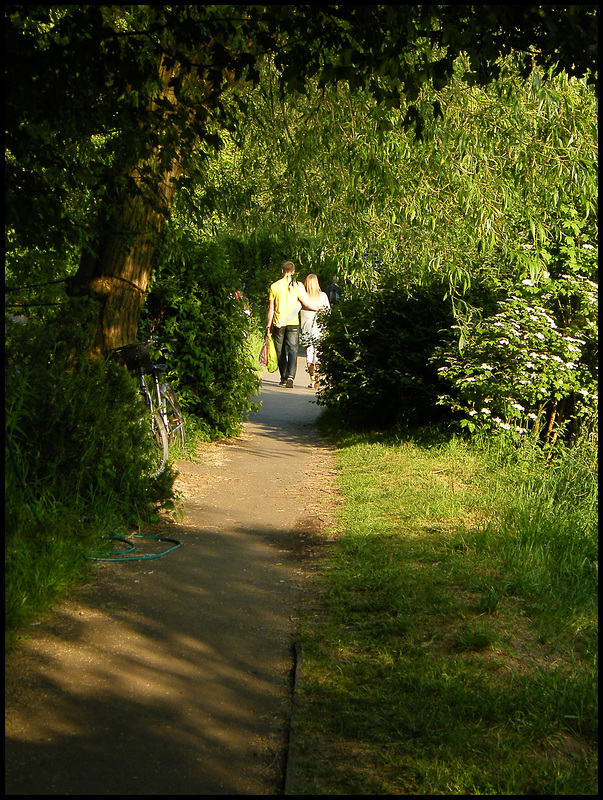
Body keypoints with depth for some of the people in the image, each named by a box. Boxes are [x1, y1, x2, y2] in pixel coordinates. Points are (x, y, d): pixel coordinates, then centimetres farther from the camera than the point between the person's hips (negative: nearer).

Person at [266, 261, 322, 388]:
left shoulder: (274, 286, 2)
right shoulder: (298, 285, -3)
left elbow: (271, 308, 4)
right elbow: (306, 303, -8)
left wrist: (269, 325, 10)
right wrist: (320, 308, 7)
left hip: (278, 323, 1)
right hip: (293, 324, -1)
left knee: (281, 352, 11)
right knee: (292, 350, -3)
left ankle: (284, 378, 16)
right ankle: (290, 376, -21)